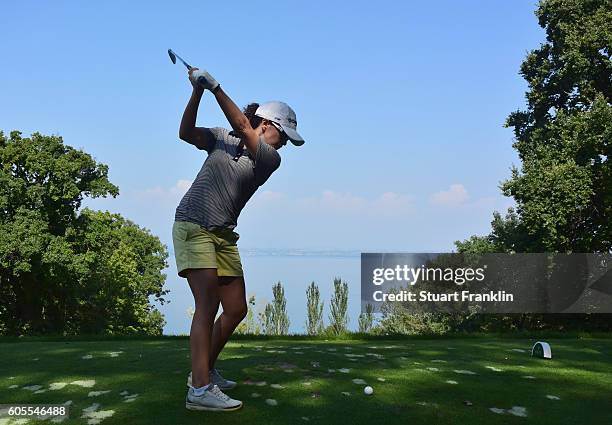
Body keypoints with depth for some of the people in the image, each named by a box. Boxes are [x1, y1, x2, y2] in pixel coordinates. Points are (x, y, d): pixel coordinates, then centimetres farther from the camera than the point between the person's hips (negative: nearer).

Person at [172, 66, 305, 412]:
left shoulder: (271, 158, 2)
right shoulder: (222, 137, 4)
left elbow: (241, 126, -12)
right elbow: (186, 133, -7)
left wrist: (215, 87, -17)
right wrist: (198, 91, -17)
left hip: (224, 235, 5)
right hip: (193, 225, -4)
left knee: (237, 309, 5)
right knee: (208, 303, -17)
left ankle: (204, 370, 24)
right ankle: (200, 390, -17)